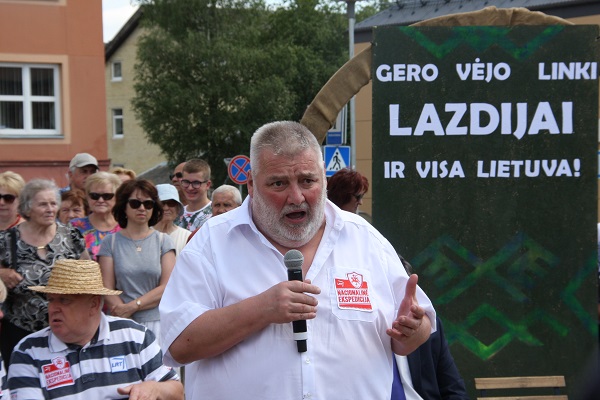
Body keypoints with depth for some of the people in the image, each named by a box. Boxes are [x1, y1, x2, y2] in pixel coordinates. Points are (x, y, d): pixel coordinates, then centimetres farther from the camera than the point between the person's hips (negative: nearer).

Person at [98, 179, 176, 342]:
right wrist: (126, 319, -12)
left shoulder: (163, 241, 8)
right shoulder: (111, 242, 8)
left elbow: (167, 287, 0)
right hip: (121, 323, 0)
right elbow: (107, 289, 1)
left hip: (157, 322, 0)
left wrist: (132, 306, -9)